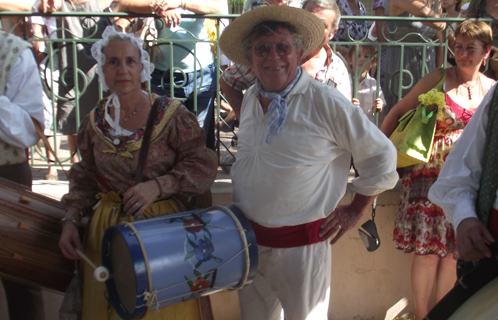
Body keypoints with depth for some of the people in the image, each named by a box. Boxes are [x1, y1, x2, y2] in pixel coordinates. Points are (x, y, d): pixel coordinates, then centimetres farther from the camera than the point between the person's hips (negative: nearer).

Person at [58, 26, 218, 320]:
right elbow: (86, 179, 13)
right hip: (108, 229, 4)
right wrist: (71, 220, 0)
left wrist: (158, 185, -22)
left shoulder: (171, 115, -7)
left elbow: (203, 166, -9)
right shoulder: (95, 122, 5)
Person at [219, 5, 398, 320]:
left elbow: (381, 154, -7)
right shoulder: (250, 98, 5)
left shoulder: (326, 102, -15)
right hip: (247, 240, 6)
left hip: (300, 244, -6)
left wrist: (355, 211, -4)